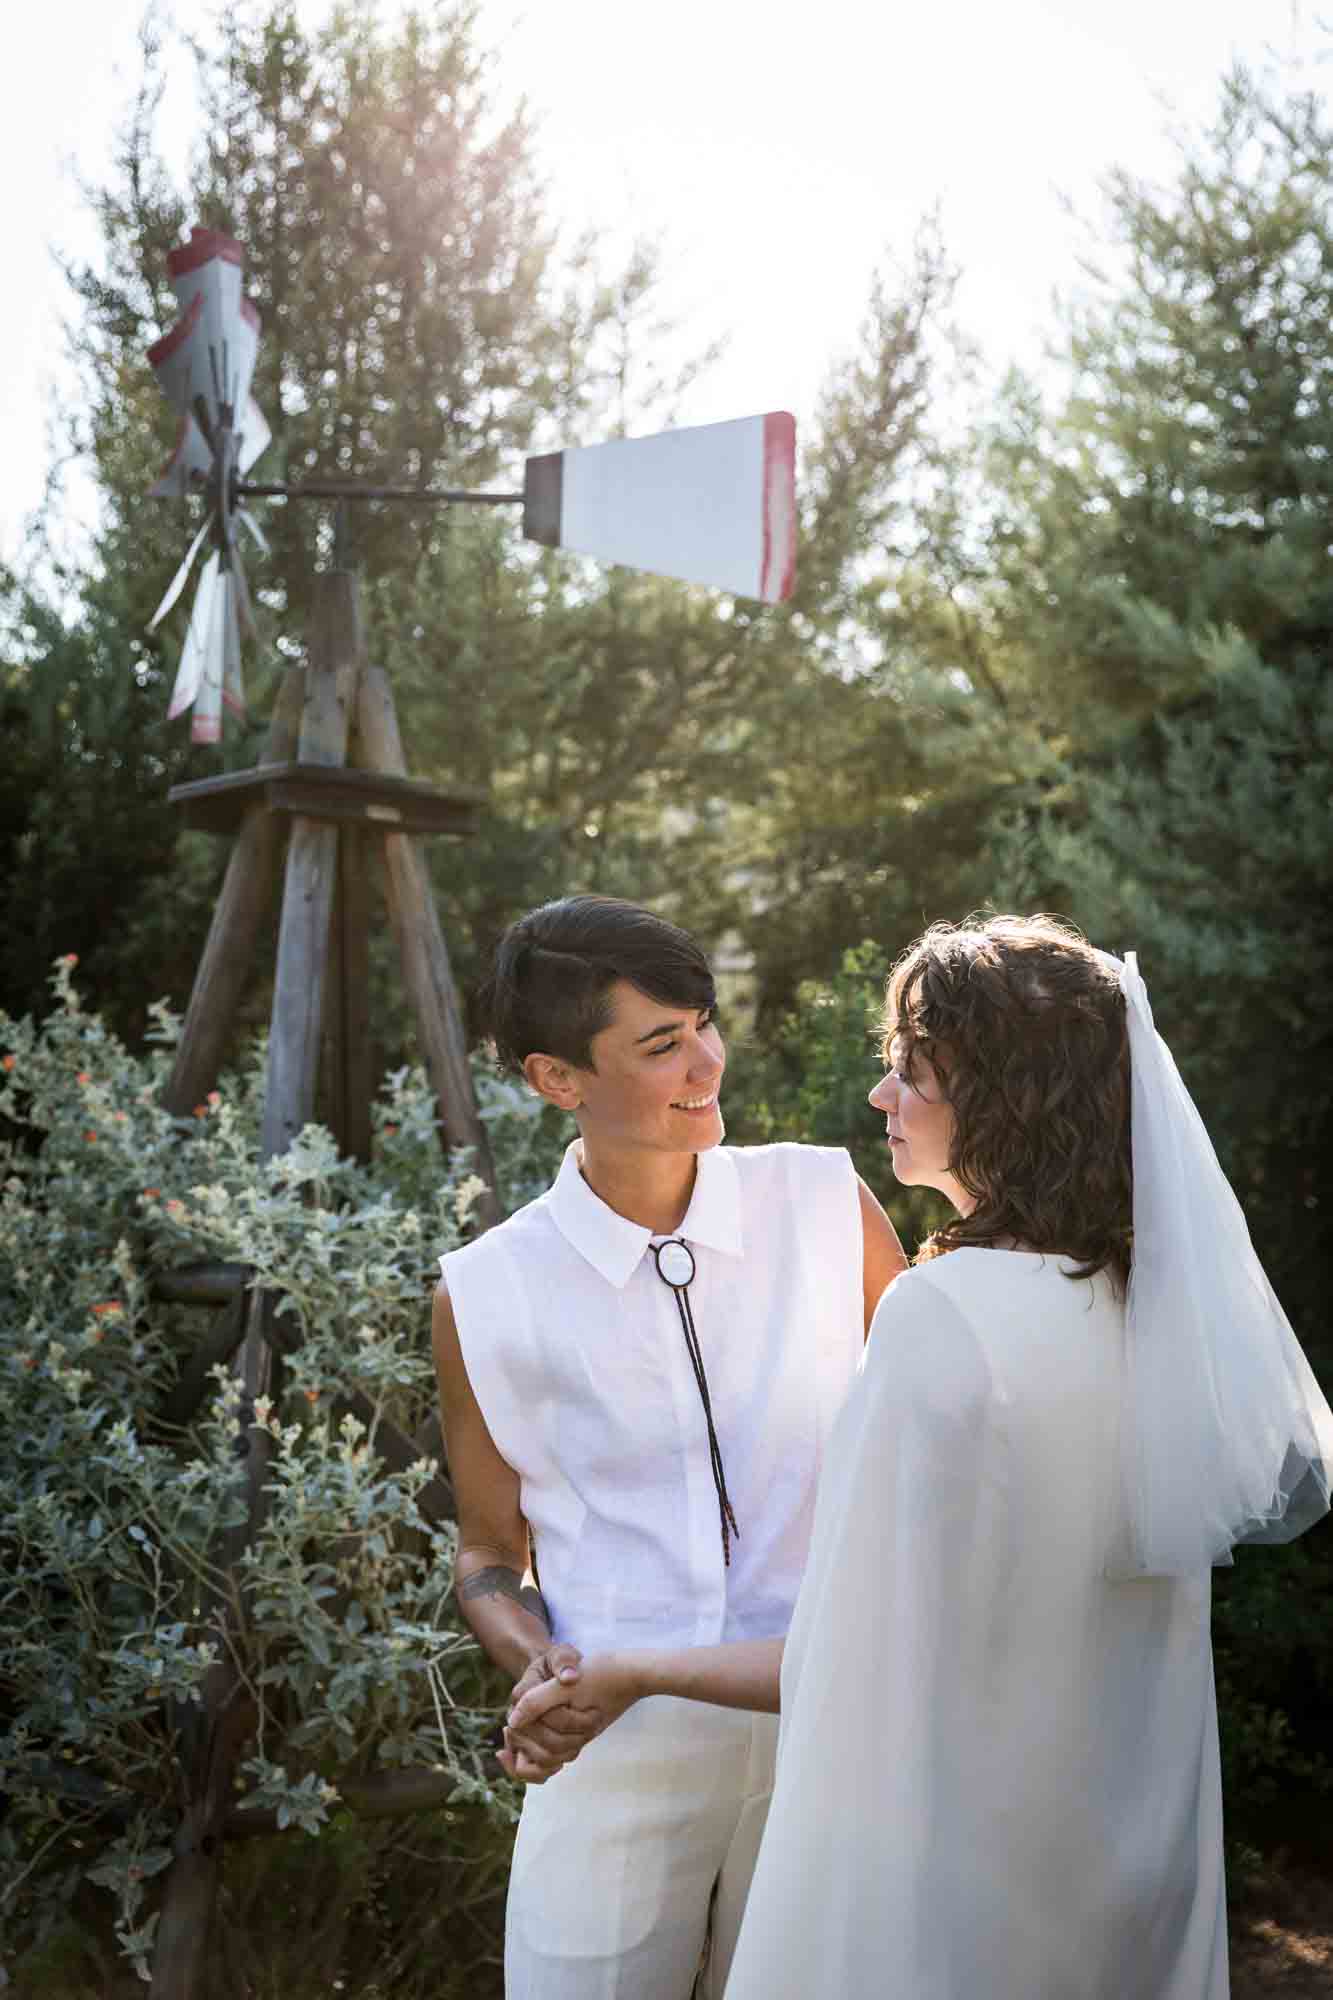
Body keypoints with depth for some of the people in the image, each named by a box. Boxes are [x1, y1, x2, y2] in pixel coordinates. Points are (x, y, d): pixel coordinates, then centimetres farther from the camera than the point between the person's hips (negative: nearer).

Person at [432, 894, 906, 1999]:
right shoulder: (487, 1294, -6)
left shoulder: (829, 1206, -6)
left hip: (826, 1730, 1)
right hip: (615, 1750, -1)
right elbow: (490, 1550, 6)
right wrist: (539, 1664, -14)